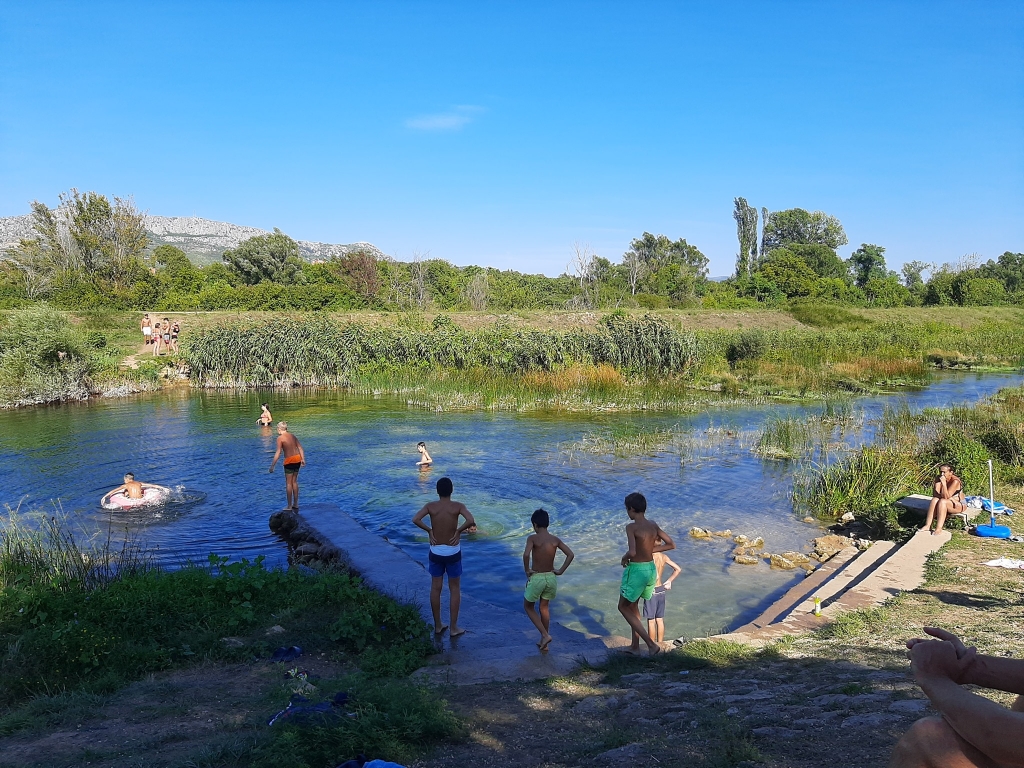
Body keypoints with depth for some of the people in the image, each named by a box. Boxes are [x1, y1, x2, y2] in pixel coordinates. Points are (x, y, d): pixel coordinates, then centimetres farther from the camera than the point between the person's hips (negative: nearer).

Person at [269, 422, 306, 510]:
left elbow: (278, 453, -14)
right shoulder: (292, 436, 11)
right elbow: (300, 448, 11)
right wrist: (303, 459, 17)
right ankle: (295, 505, 22)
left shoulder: (280, 438, -8)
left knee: (288, 483, 3)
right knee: (294, 482, 16)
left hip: (289, 460, -6)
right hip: (297, 459, 6)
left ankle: (289, 507, 6)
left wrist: (272, 465, -11)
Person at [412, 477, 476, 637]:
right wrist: (459, 530, -11)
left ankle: (437, 626, 24)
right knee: (454, 589, 10)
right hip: (453, 552, -2)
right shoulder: (458, 506, -10)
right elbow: (471, 521, -26)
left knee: (436, 588, 14)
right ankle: (454, 628, 15)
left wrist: (429, 530, -8)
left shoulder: (430, 506, -5)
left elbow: (415, 519, -20)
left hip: (436, 552, 2)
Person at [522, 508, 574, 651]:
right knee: (544, 607, 23)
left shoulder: (533, 538, -13)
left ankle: (545, 635, 5)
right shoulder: (555, 540, 0)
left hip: (536, 578, -5)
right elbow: (570, 554, -6)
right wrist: (560, 571, -1)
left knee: (528, 607, 18)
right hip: (551, 577, 5)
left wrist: (527, 570, -15)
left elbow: (526, 554, -30)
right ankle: (544, 642, 27)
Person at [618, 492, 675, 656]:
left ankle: (651, 644, 0)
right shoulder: (653, 525, 2)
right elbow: (671, 545, 9)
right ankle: (635, 644, 31)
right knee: (632, 606, 25)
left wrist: (624, 558, -9)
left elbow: (632, 552, -31)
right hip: (651, 569, 7)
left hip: (636, 570, -7)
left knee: (623, 607, 10)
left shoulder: (631, 527, -19)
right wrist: (649, 549, 10)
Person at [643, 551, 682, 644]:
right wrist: (668, 582, 11)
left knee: (651, 621, 4)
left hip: (652, 591, -7)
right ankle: (660, 644, 23)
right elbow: (678, 569, 7)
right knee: (660, 620, 15)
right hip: (661, 590, 7)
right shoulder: (663, 556, 0)